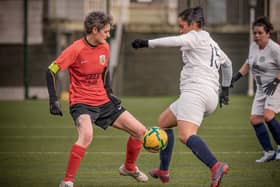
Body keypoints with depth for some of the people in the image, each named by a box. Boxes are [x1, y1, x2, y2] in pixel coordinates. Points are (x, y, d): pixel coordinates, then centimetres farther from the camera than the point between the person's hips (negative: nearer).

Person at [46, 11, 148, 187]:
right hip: (82, 103, -7)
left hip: (103, 101, 7)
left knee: (140, 131, 5)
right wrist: (54, 100, -19)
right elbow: (51, 71, -13)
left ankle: (129, 167, 32)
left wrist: (109, 92, 9)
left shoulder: (104, 47, 3)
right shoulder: (76, 49, -17)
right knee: (86, 136, -37)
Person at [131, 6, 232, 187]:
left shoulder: (197, 37, 1)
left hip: (195, 91, -10)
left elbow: (176, 41, -19)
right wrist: (225, 88, 51)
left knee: (186, 135, -28)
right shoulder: (212, 44, 28)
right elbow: (227, 64, 43)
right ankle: (163, 171, 27)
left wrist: (147, 43, -17)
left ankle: (216, 166, -47)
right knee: (163, 122, 25)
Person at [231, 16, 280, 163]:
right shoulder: (253, 46, 6)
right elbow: (248, 63, 21)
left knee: (268, 116, -25)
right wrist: (236, 77, 12)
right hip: (261, 89, 8)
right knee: (255, 119, 0)